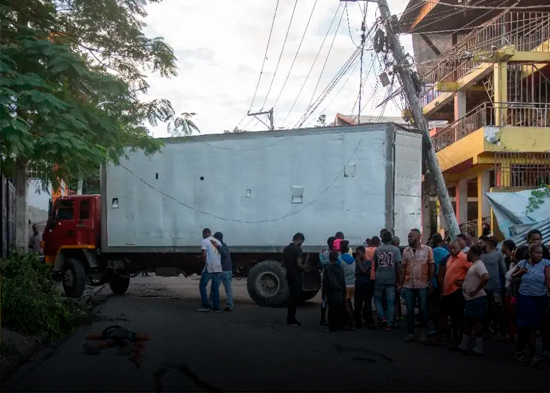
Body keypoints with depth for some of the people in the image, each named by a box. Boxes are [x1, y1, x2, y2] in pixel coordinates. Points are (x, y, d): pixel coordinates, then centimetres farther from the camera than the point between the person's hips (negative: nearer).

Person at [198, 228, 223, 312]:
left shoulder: (204, 241, -4)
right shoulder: (218, 242, 14)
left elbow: (204, 255, -12)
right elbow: (221, 254, 10)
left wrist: (204, 261, 7)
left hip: (209, 267, -5)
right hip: (218, 268, 6)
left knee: (202, 286, 7)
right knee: (215, 288, 11)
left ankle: (206, 306, 0)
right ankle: (216, 307, 7)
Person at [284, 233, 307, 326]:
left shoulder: (286, 249, 11)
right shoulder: (297, 249, -15)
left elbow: (283, 263, 16)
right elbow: (299, 264, -20)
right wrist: (304, 268, -2)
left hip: (289, 275, 8)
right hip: (296, 276, -8)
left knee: (292, 296, 16)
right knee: (295, 297, -3)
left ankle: (290, 319, 20)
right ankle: (291, 320, -1)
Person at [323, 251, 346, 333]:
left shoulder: (327, 269, -9)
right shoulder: (341, 268, 4)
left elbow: (325, 283, -8)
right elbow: (343, 282, 8)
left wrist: (324, 294, -3)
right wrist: (344, 293, 14)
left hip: (331, 293, -4)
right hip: (340, 293, 4)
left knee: (332, 311, -1)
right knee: (340, 310, 11)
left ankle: (333, 327, -2)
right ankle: (340, 326, 15)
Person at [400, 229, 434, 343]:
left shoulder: (427, 250, -2)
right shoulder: (406, 251, 7)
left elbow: (431, 267, -1)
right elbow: (404, 268, 10)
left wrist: (431, 283, -6)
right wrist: (400, 284, 7)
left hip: (422, 285, -3)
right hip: (408, 285, 3)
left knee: (423, 309, 4)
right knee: (409, 310, 6)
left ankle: (423, 332, 18)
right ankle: (410, 333, 13)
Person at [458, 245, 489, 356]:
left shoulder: (479, 265, -17)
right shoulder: (474, 265, 15)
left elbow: (486, 277, -33)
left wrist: (476, 290, -24)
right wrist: (464, 284, 11)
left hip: (477, 299, -10)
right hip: (471, 299, 10)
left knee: (477, 322, -4)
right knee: (467, 321, 15)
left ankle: (478, 348, 2)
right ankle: (463, 345, 23)